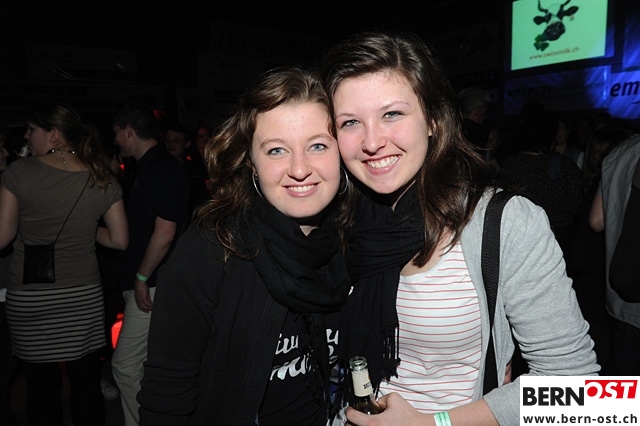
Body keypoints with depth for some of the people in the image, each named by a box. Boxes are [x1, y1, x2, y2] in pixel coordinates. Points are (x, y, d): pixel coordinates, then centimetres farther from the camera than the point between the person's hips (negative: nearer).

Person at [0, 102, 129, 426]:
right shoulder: (102, 181, -3)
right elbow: (119, 240, -1)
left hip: (28, 299, -1)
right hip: (84, 296, 2)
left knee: (41, 387, 14)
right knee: (86, 385, 13)